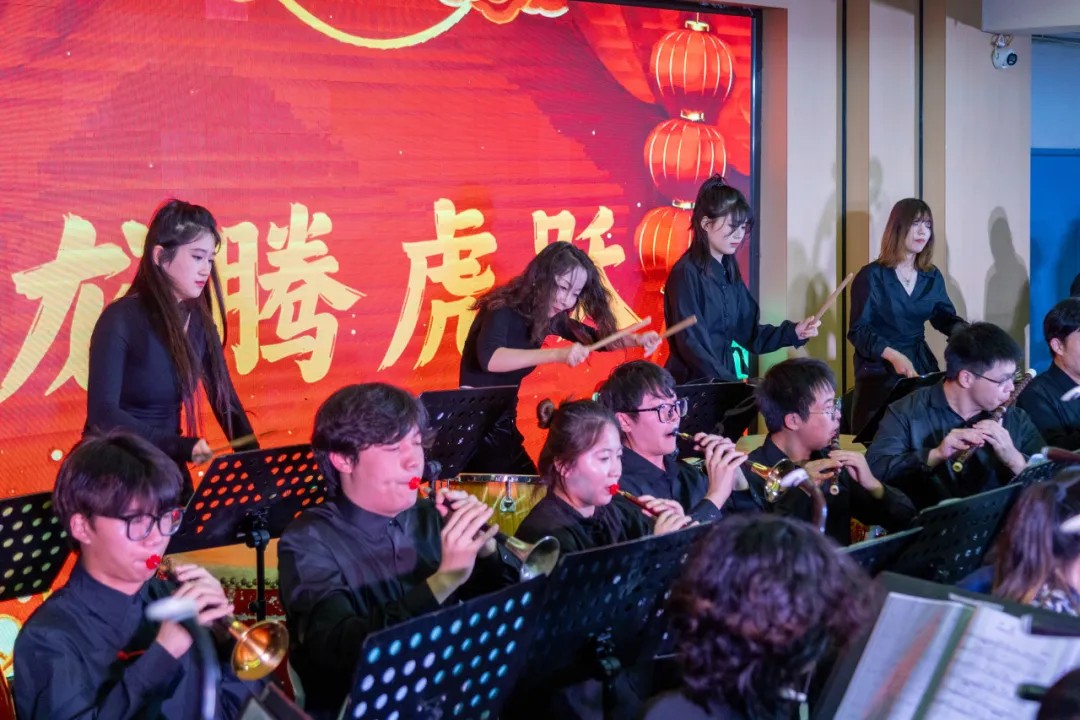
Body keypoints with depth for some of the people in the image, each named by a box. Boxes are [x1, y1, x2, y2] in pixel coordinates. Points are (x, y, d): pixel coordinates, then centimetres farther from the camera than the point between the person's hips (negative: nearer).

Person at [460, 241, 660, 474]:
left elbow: (595, 337, 19)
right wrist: (557, 354, -46)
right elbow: (488, 358, -38)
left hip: (504, 424, 8)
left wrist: (637, 340, -1)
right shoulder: (504, 309, -19)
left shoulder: (549, 317, 4)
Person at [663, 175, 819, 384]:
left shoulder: (729, 273, 10)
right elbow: (691, 345, -18)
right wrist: (731, 383, -22)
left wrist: (793, 332, -2)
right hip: (691, 388, -7)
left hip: (724, 382, 7)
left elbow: (749, 334, 10)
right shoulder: (686, 274, -13)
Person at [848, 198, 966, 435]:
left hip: (922, 366, 5)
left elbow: (944, 317, 16)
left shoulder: (932, 277, 9)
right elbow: (859, 330, -10)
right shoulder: (871, 276, -7)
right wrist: (894, 356, -23)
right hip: (879, 371, -5)